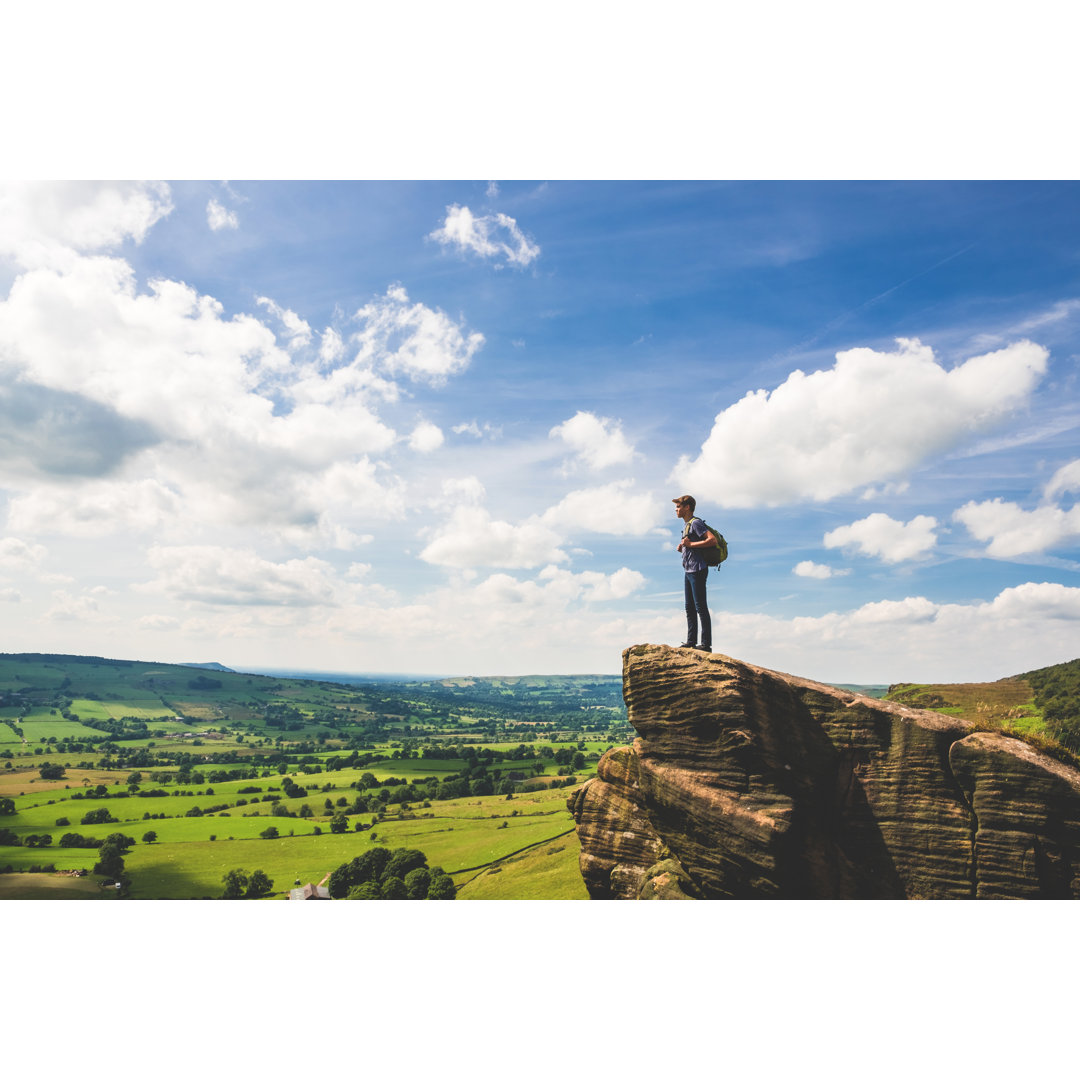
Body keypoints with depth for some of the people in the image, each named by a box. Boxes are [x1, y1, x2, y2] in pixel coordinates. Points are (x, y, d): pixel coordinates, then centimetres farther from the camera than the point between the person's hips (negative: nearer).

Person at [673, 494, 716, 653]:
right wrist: (682, 548, 8)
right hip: (688, 571, 10)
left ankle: (706, 644, -5)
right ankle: (691, 641, 17)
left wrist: (690, 544, -19)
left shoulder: (696, 523, -11)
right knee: (690, 608, 12)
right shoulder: (686, 525, 18)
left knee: (701, 607, -8)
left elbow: (712, 540, -22)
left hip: (697, 570, -10)